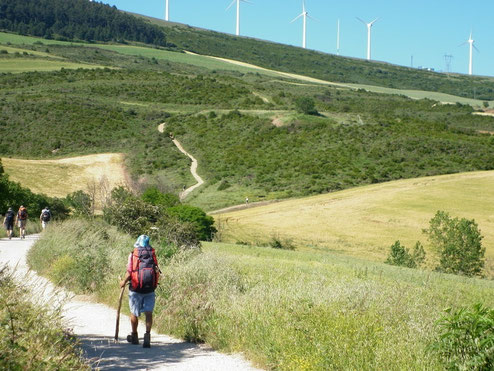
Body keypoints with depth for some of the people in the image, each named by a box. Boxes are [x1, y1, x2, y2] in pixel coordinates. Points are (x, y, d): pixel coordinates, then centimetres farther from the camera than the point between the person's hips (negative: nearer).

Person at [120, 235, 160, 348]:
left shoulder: (133, 254, -4)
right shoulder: (153, 254, 3)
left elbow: (129, 272, -8)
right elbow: (156, 271, 1)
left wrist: (124, 281, 8)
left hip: (136, 289, -2)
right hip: (150, 288, 2)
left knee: (134, 313, 13)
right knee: (149, 313, 2)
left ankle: (134, 336, 27)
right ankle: (147, 335, -16)